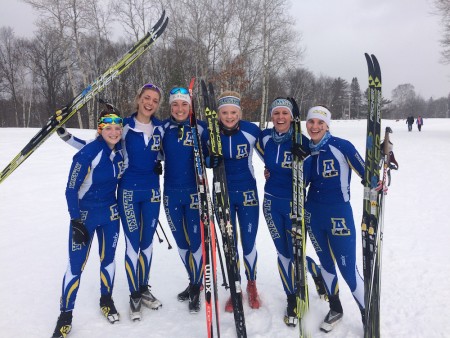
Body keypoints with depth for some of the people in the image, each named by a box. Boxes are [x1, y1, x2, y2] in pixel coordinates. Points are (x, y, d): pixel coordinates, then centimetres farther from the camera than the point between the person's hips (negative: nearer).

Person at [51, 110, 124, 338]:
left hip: (110, 214, 5)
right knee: (76, 265, 1)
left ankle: (106, 300, 36)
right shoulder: (87, 154, -22)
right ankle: (65, 314, 20)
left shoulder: (120, 150, -5)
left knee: (108, 258, 14)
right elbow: (71, 189, -16)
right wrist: (75, 222, -16)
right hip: (84, 215, -5)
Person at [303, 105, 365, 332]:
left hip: (339, 215, -5)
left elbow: (366, 173, -12)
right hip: (313, 215, 5)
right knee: (325, 263, 18)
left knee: (348, 270, 0)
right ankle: (335, 309, 40)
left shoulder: (342, 146, -14)